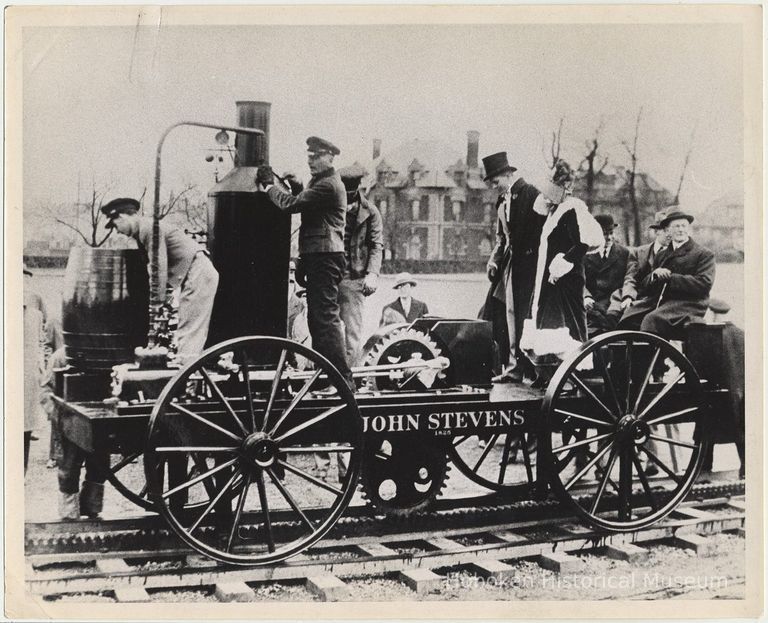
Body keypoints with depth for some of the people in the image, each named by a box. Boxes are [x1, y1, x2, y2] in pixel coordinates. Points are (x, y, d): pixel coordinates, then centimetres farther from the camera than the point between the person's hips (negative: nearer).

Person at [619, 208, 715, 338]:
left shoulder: (704, 254, 9)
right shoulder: (661, 255, 26)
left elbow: (704, 284, -8)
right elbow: (644, 285, 20)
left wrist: (670, 278, -10)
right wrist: (654, 275, -4)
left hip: (685, 304, -5)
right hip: (656, 301, 5)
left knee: (652, 320, -34)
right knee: (626, 319, -22)